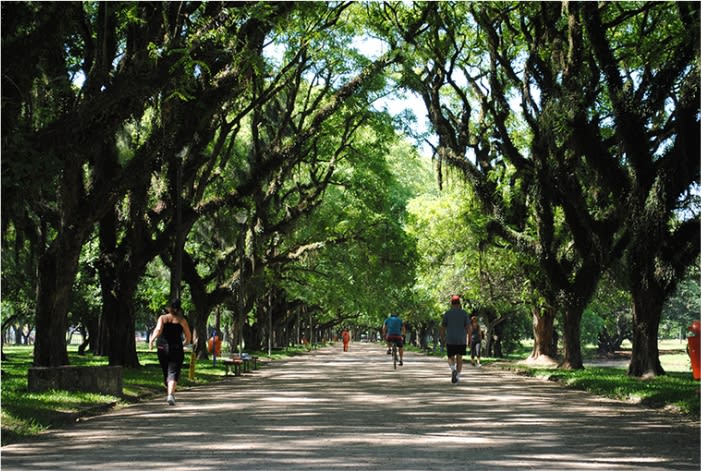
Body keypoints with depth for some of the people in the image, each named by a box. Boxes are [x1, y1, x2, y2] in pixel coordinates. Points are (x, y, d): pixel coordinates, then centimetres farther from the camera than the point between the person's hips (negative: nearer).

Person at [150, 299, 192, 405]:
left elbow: (158, 330, -18)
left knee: (166, 372, 18)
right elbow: (189, 337, 2)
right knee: (173, 373, -7)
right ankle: (171, 394, -28)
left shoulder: (162, 318, 1)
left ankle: (169, 393, 31)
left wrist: (151, 340, -9)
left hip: (162, 349, 2)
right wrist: (184, 344, 21)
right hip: (176, 349, -2)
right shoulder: (182, 320, 2)